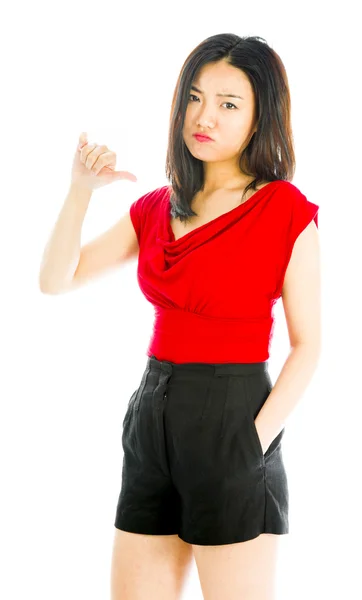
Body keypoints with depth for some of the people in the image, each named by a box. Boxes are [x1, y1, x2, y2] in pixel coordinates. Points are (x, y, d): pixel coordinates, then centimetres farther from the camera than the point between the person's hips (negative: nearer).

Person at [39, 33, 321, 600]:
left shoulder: (286, 210, -6)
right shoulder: (156, 208, 11)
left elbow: (306, 345, -6)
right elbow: (56, 279, 7)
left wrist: (255, 443, -15)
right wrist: (81, 188, -5)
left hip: (231, 419, -6)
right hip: (154, 414, 6)